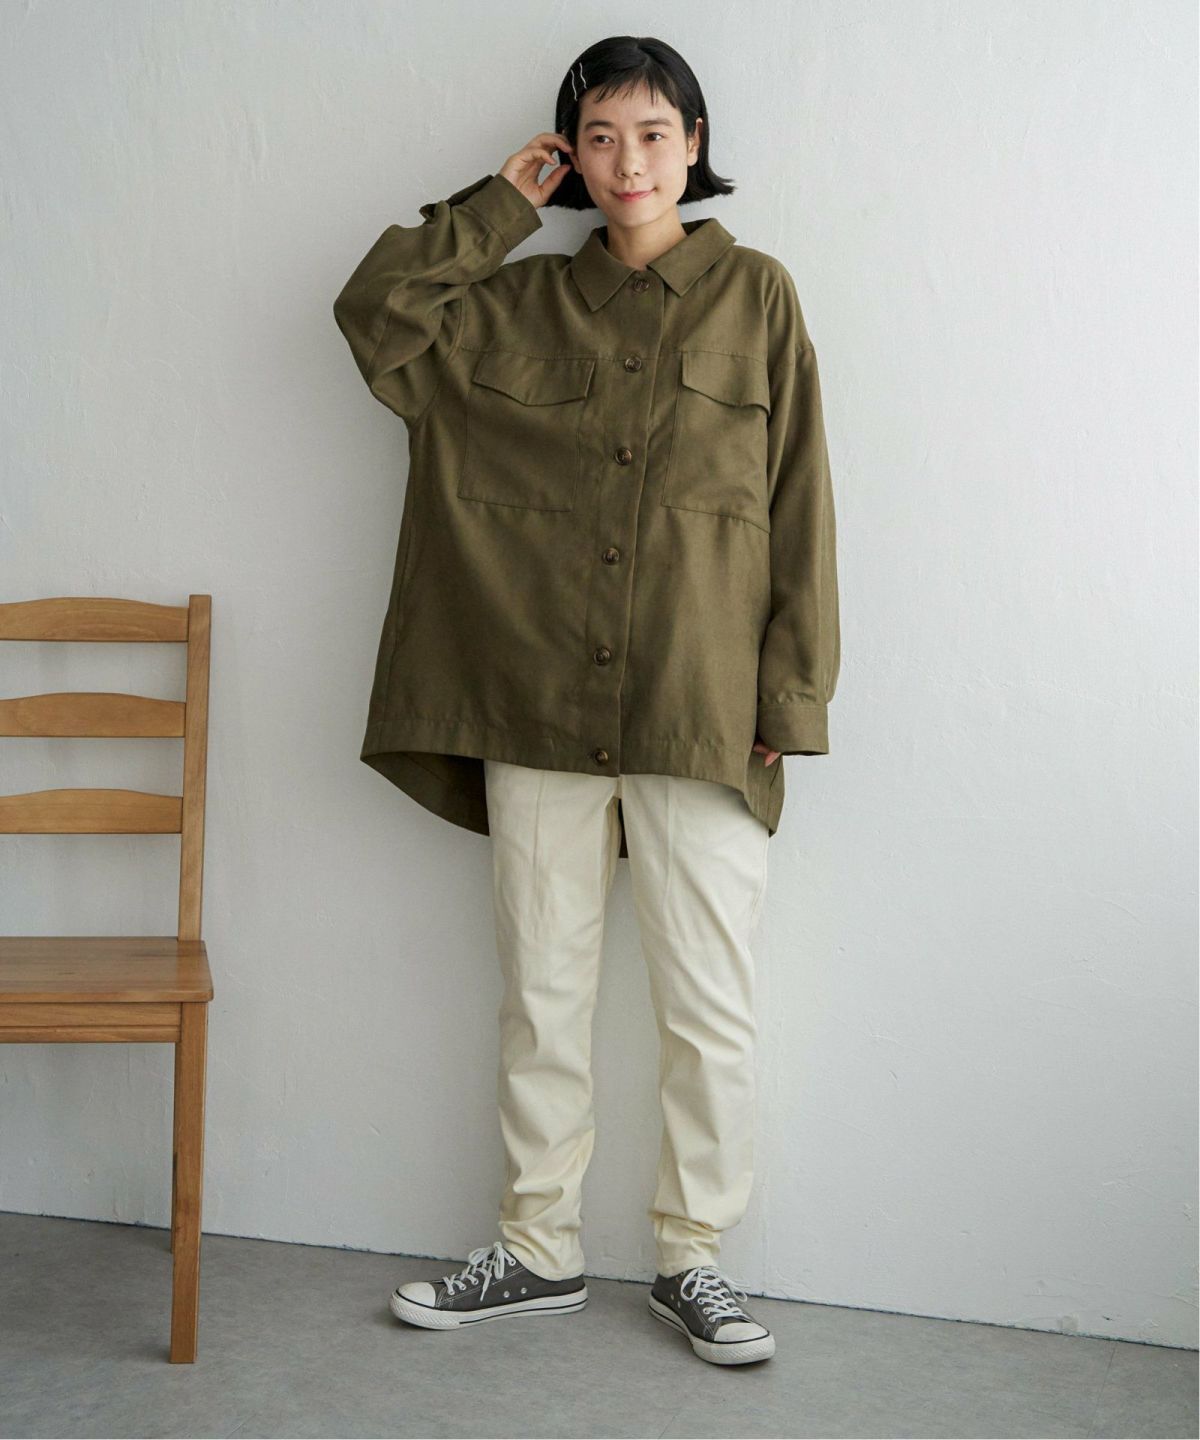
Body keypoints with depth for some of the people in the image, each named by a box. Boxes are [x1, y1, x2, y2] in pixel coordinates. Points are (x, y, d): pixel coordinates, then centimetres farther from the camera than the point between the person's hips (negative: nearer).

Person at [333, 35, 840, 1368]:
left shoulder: (754, 295, 4)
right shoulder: (521, 303, 12)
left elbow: (798, 504, 1)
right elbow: (375, 306, 3)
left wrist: (791, 689, -4)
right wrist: (502, 204, 5)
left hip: (699, 713, -2)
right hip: (536, 706, 2)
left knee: (709, 1008, 2)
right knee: (542, 995, 10)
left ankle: (691, 1259, 19)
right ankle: (540, 1253, 23)